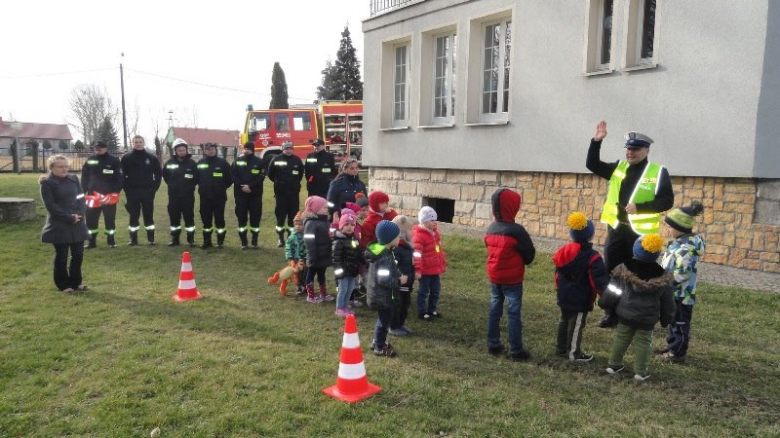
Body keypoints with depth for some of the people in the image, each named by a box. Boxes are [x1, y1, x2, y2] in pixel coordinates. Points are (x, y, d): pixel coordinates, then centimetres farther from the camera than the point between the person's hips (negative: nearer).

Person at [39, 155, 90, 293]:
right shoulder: (47, 183, -7)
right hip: (59, 226, -5)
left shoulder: (74, 179, 9)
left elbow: (82, 198, 7)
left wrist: (79, 214, -10)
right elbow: (51, 206, -13)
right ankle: (63, 284, 16)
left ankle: (75, 282, 23)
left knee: (78, 254, 9)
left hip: (77, 225, 5)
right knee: (61, 256, 4)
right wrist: (69, 217, -17)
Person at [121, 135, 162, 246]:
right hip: (132, 192, 0)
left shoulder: (151, 158, 2)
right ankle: (133, 239, 14)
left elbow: (159, 174, 6)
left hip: (147, 192, 0)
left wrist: (154, 188, -1)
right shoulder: (126, 158, 1)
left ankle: (151, 238, 14)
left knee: (149, 216, 6)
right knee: (133, 216, 5)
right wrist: (127, 189, -6)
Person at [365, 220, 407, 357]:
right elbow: (383, 279, -30)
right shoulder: (385, 257, -28)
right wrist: (399, 281, -18)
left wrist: (398, 275, 2)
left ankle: (377, 341, 39)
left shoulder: (379, 250, 3)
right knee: (384, 321, 6)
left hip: (379, 295, 10)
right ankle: (379, 348, 20)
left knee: (382, 319, 24)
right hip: (383, 296, -10)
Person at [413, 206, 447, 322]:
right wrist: (417, 269, -27)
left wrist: (443, 263, 21)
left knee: (436, 290, 17)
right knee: (424, 291, 5)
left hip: (435, 269, 8)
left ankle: (432, 310, 33)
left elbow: (439, 249, 17)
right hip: (425, 270, -8)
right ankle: (422, 312, 18)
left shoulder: (434, 231, 8)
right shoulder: (419, 235, -20)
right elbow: (417, 254, -24)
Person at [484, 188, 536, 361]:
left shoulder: (490, 229, 0)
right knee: (514, 314, 1)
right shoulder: (516, 230, -19)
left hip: (494, 277, 6)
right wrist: (520, 262, 10)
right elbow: (530, 254, -9)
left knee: (495, 310, 14)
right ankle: (516, 351, 7)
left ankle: (493, 345, 22)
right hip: (512, 279, -6)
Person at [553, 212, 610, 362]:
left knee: (564, 321, 20)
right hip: (580, 299, -7)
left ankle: (561, 348, 32)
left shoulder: (564, 250, 0)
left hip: (564, 295, 7)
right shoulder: (592, 257, -21)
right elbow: (600, 279, -21)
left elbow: (558, 272, 11)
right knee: (576, 325, 5)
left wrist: (559, 288, 23)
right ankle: (574, 353, 15)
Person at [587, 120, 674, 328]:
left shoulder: (659, 172, -5)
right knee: (611, 272, 8)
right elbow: (592, 165, 6)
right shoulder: (619, 168, 9)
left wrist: (640, 207, -21)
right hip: (617, 229, 5)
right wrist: (596, 141, -7)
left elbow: (667, 201, -9)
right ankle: (612, 313, 21)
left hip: (641, 231, -4)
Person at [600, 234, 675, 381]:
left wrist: (604, 303, 10)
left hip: (625, 314, 1)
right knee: (642, 343, 10)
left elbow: (612, 291, -4)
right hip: (647, 319, -1)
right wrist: (666, 319, 15)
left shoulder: (623, 270, -10)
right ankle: (640, 372, 16)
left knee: (620, 339, 14)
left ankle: (614, 365, 24)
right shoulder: (662, 278, -8)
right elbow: (667, 301, 2)